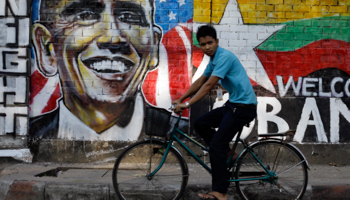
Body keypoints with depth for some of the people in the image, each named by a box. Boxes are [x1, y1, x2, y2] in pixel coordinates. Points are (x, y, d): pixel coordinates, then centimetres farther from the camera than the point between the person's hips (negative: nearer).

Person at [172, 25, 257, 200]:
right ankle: (227, 153, 16)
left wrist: (187, 104, -23)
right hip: (233, 104, 9)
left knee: (216, 146, -13)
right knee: (200, 124, 7)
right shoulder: (214, 59, 12)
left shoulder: (225, 57, -18)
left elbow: (209, 85, -23)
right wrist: (180, 99, 16)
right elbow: (199, 82, 20)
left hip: (244, 106, -9)